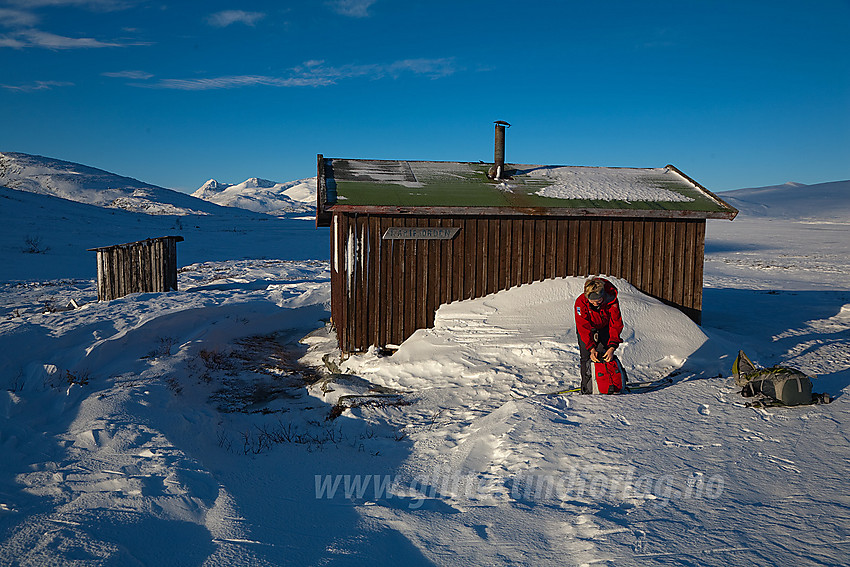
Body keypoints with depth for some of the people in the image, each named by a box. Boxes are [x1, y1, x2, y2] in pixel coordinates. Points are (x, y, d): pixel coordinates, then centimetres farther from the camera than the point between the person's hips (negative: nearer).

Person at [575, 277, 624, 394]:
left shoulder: (612, 301, -32)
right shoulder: (581, 302, -33)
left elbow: (616, 324, -27)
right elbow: (583, 327, -30)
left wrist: (612, 348, -36)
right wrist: (592, 349, -38)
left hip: (605, 327, 1)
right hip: (587, 328, -1)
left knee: (605, 355, -12)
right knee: (586, 357, -9)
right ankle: (587, 389, -2)